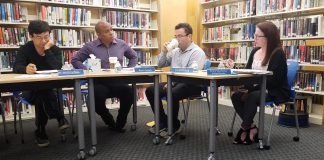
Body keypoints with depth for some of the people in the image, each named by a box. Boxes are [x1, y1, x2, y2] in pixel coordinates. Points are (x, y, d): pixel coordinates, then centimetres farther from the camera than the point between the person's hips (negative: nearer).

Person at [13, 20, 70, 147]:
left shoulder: (55, 49, -1)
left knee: (42, 96, -33)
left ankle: (41, 132, -25)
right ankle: (60, 118, -26)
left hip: (51, 88, 1)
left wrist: (47, 50, -23)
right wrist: (26, 69, -43)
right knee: (40, 93, -34)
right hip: (30, 89, 0)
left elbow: (57, 68, -19)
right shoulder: (25, 49, -1)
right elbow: (16, 67, -18)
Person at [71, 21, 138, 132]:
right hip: (99, 82, -1)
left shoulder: (121, 44, 10)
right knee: (97, 97, -34)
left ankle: (120, 124, -6)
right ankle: (110, 122, -2)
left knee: (128, 91, -30)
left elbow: (133, 57, 22)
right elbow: (75, 60, 5)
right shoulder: (90, 46, 3)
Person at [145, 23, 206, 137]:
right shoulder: (175, 51, 17)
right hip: (174, 82, 8)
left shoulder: (197, 52, -7)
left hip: (191, 84, -8)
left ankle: (174, 126, -10)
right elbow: (160, 65, 23)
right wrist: (164, 52, 4)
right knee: (150, 90, -8)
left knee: (171, 94, -35)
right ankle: (163, 122, 2)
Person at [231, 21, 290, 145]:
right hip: (256, 89, 7)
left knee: (251, 97, -33)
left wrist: (250, 89, -26)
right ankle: (251, 128, -9)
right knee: (236, 96, -18)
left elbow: (273, 80, -20)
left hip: (275, 91, -7)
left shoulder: (278, 54, -13)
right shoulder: (255, 51, 9)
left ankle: (244, 129, -12)